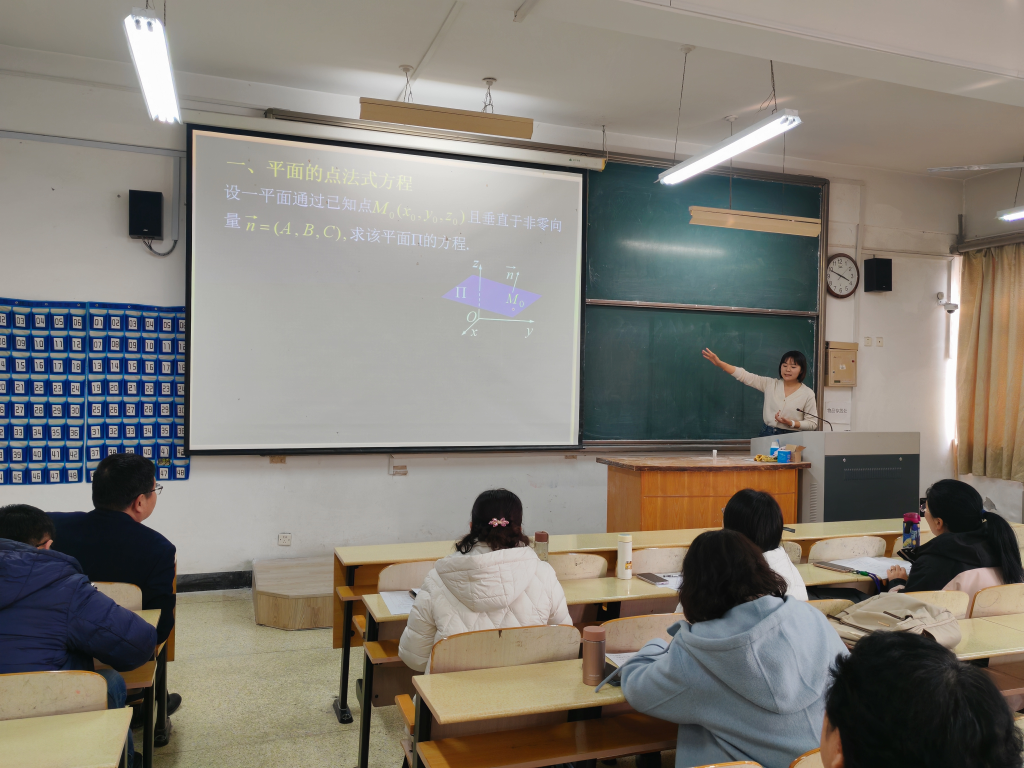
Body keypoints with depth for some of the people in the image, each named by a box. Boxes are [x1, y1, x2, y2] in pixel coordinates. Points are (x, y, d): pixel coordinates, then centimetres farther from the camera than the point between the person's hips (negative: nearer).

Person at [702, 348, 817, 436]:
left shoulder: (808, 393, 0)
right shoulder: (770, 384, 6)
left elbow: (812, 423, 2)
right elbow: (744, 375, -1)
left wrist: (791, 423, -14)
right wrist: (719, 363, -11)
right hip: (767, 435, 2)